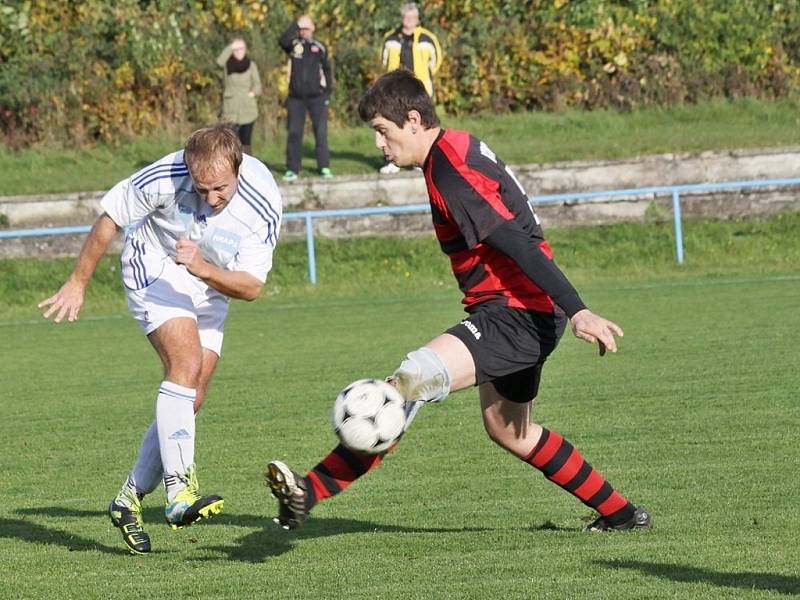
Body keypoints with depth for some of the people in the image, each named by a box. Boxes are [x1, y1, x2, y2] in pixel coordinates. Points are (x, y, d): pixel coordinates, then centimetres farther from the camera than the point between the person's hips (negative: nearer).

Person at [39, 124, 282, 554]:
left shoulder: (263, 202, -25)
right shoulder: (164, 177, -29)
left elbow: (251, 286, -23)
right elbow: (110, 220, -11)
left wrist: (203, 268, -41)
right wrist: (78, 284, -3)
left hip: (211, 289, 4)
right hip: (154, 268, -4)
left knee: (191, 400, 1)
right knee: (186, 362, -27)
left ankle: (131, 497, 16)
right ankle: (179, 491, -35)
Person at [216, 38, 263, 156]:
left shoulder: (251, 65, 6)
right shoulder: (228, 63, 5)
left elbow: (257, 85, 4)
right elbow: (219, 61, -18)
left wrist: (253, 92, -15)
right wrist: (231, 47, -21)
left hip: (248, 109, 1)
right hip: (231, 109, -1)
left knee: (246, 140, 2)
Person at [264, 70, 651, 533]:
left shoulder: (450, 171, -17)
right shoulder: (461, 149, 14)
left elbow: (517, 243, -25)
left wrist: (577, 310, -31)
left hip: (516, 315, -11)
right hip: (527, 317, 11)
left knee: (414, 378, -25)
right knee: (508, 429, 24)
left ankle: (314, 490, -34)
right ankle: (620, 514, 35)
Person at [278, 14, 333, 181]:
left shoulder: (319, 47, 7)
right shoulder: (293, 45, 4)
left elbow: (327, 70, 13)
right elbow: (283, 41, -18)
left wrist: (328, 91, 6)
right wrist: (295, 25, -16)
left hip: (317, 97, 0)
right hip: (296, 98, 0)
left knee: (321, 133, -1)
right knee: (294, 133, 0)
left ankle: (324, 167, 3)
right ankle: (292, 169, 4)